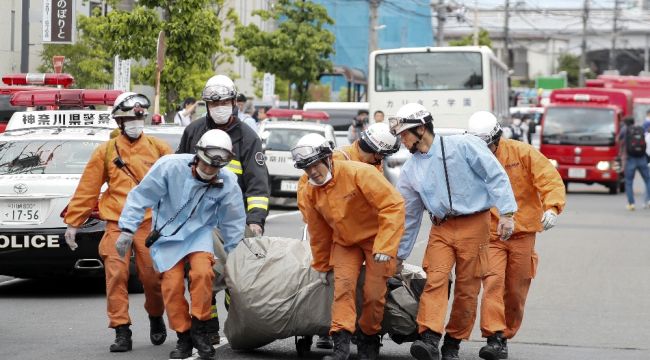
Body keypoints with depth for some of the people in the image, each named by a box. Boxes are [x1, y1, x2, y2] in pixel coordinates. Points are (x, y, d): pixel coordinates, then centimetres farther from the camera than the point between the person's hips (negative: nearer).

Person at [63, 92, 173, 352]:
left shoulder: (158, 148, 9)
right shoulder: (106, 152, 10)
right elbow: (87, 189, 10)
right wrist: (73, 223, 9)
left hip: (150, 223, 0)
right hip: (116, 225, 0)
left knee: (152, 277, 0)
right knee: (116, 275, -10)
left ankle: (156, 318, 28)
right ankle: (121, 331, -4)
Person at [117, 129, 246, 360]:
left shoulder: (227, 184, -12)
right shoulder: (171, 166, -21)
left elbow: (233, 224, 1)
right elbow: (141, 197, -11)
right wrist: (127, 230, -11)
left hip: (199, 233, 1)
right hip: (167, 234, -1)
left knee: (202, 272, -25)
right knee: (172, 285, -10)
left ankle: (199, 329, -9)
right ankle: (184, 338, 7)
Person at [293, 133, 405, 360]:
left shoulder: (359, 173, -27)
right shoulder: (307, 193, -9)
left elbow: (393, 205, -28)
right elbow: (317, 233, 6)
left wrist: (384, 246, -29)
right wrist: (321, 266, 13)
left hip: (375, 237, -4)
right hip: (344, 242, 4)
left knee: (374, 293, -8)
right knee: (343, 285, -16)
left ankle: (369, 339, 16)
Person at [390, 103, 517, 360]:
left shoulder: (463, 146, -7)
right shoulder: (411, 170, 10)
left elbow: (496, 176, -7)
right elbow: (408, 214, 18)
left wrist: (506, 213, -14)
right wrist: (399, 254, 20)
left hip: (474, 225, -4)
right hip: (441, 229, 4)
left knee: (467, 288, 0)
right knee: (435, 280, -16)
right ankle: (429, 339, -26)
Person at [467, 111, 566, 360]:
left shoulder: (522, 153, -5)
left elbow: (550, 178, -9)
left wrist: (551, 207, -25)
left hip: (523, 232, 0)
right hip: (490, 235, 0)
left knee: (515, 291, 7)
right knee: (492, 283, -17)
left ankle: (506, 336, 22)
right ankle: (494, 339, -21)